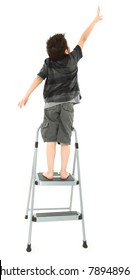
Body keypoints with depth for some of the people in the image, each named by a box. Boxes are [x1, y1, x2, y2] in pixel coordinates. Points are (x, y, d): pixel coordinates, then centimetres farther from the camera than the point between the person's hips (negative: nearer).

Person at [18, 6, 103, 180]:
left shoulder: (48, 63, -2)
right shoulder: (72, 58, -4)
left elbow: (39, 78, -9)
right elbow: (83, 39, 2)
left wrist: (27, 96, -8)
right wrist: (95, 20, 11)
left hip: (51, 104, 1)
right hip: (67, 104, 0)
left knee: (51, 139, 4)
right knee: (65, 140, 3)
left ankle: (50, 172, 6)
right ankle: (64, 172, 8)